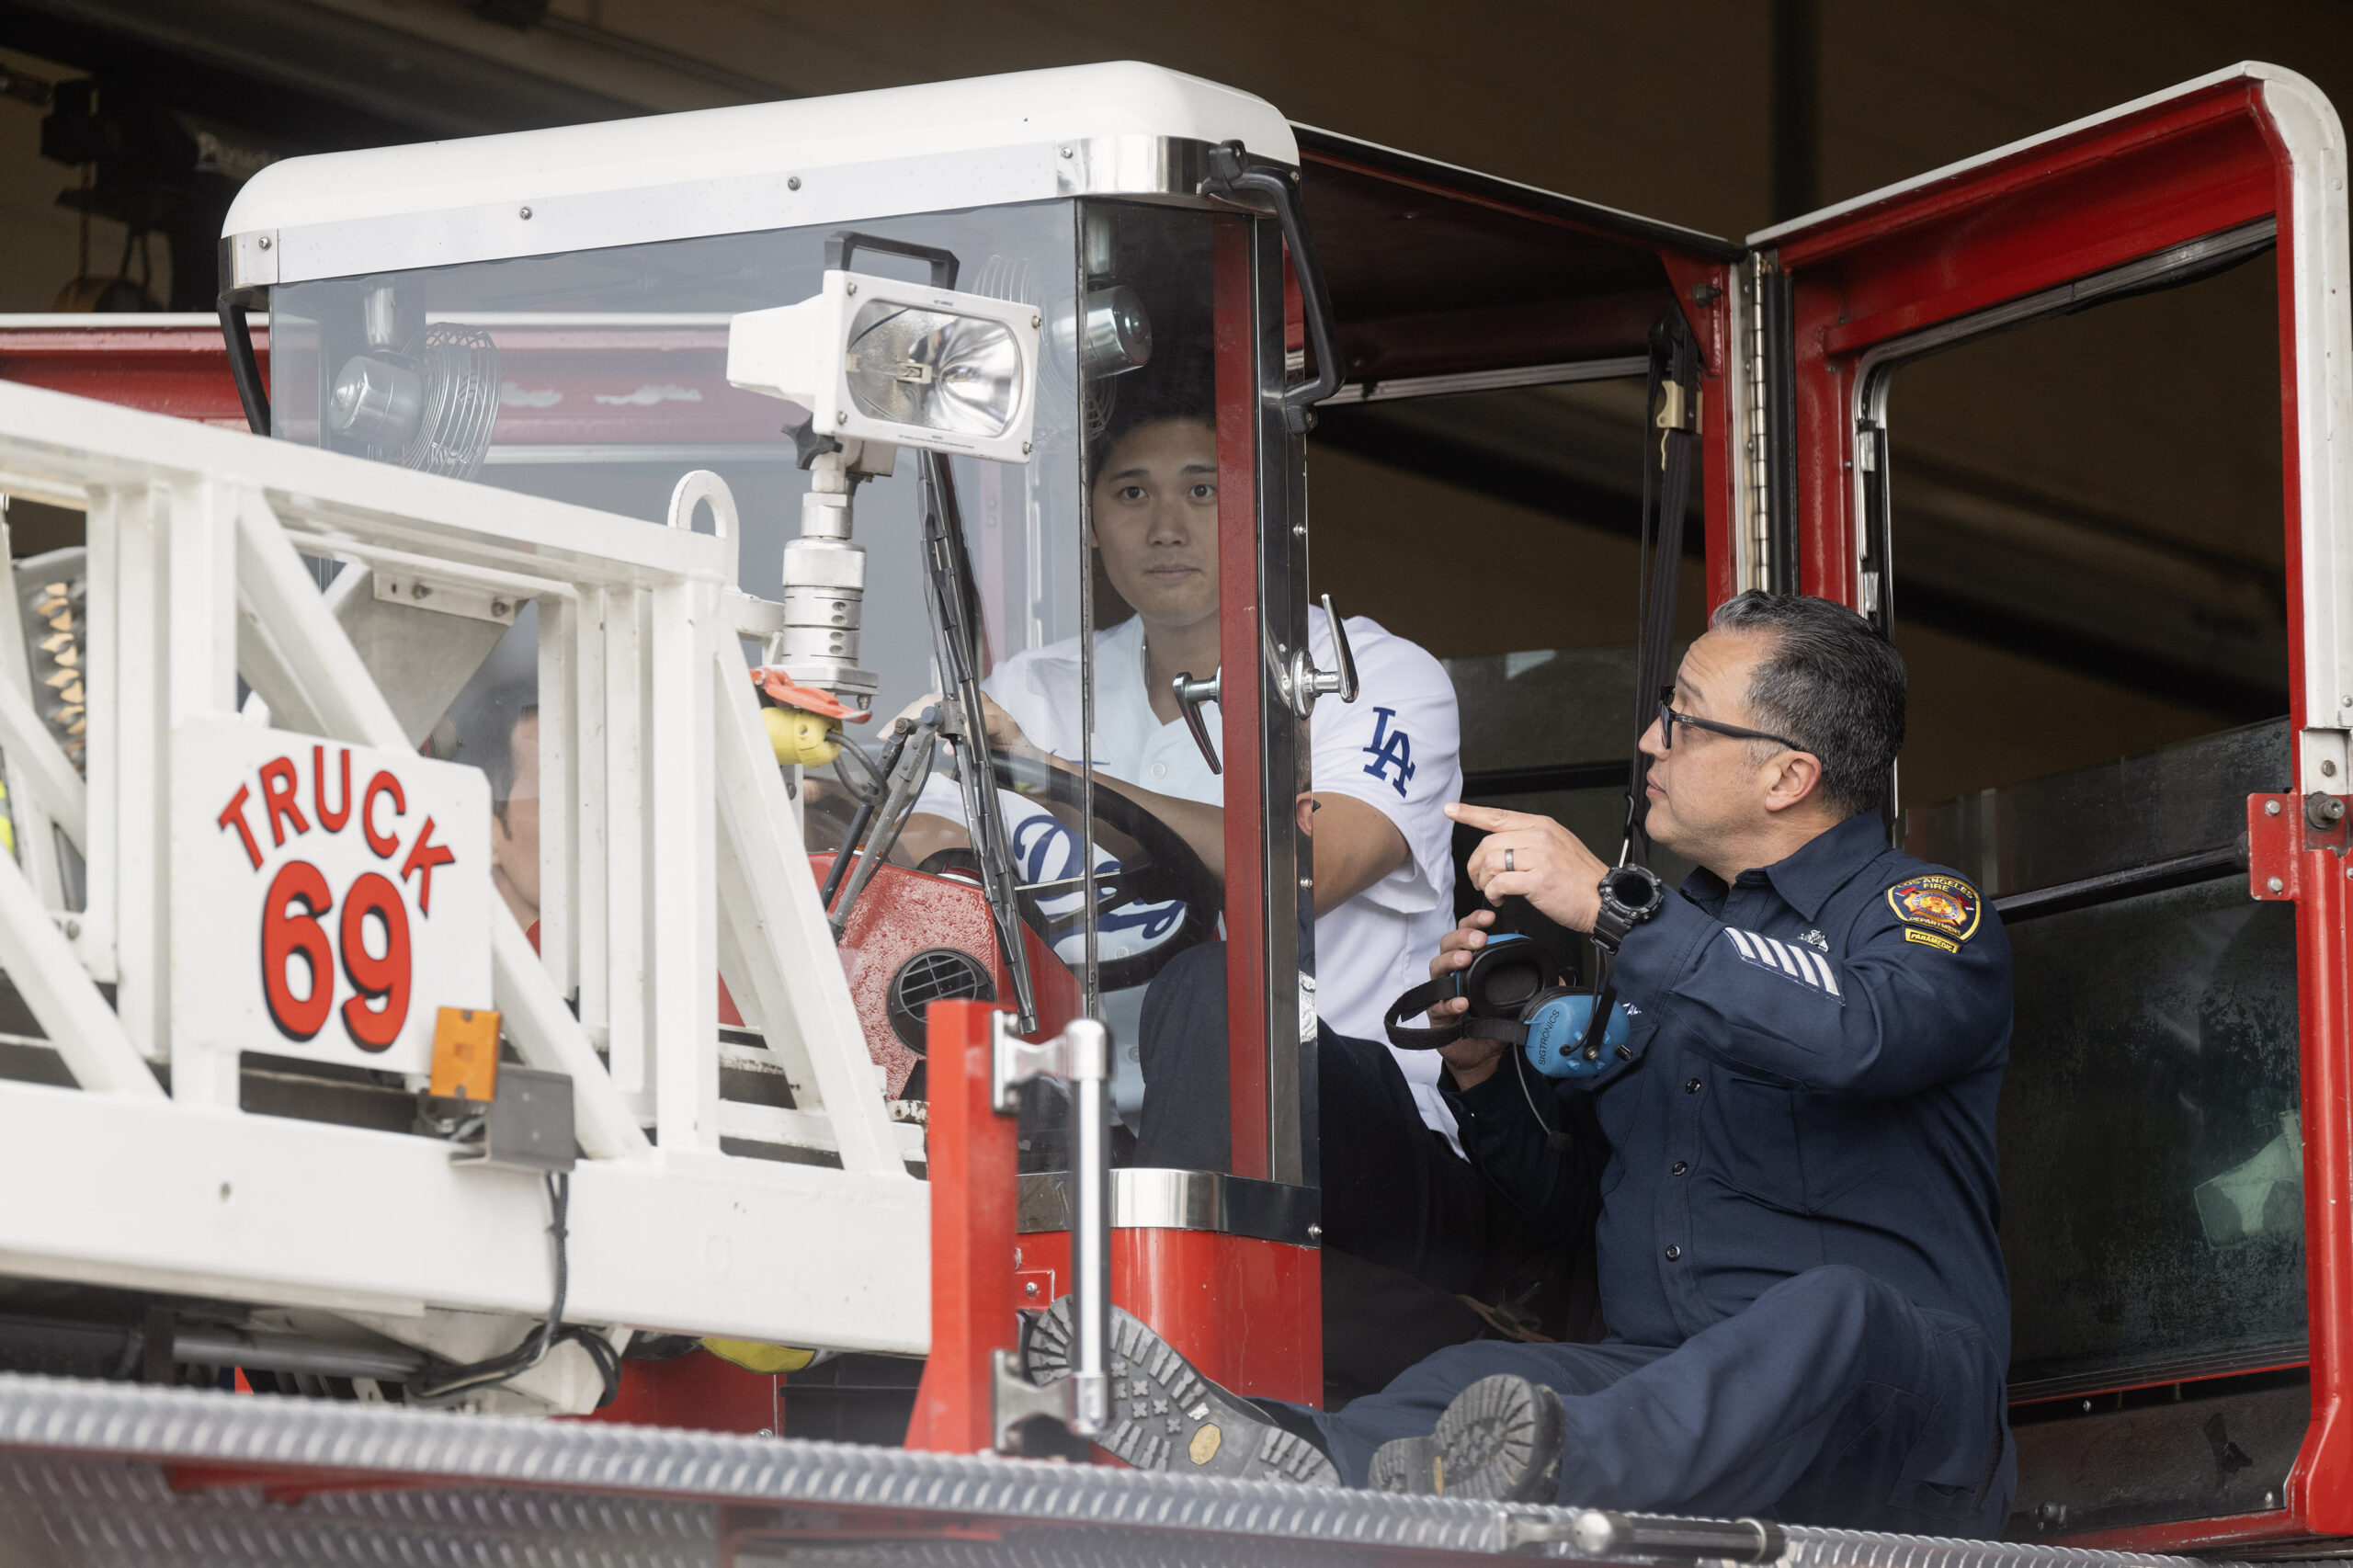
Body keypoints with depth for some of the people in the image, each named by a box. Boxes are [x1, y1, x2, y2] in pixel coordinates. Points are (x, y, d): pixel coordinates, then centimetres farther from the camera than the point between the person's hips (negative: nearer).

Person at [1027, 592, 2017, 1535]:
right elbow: (1559, 1187, 30)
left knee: (1830, 1315, -40)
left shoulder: (1925, 913, 3)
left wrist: (1613, 906, -19)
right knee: (1477, 1377, -27)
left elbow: (1854, 1035, -23)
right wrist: (1481, 1070, 9)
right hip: (1667, 1373, 5)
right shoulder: (1670, 937, 25)